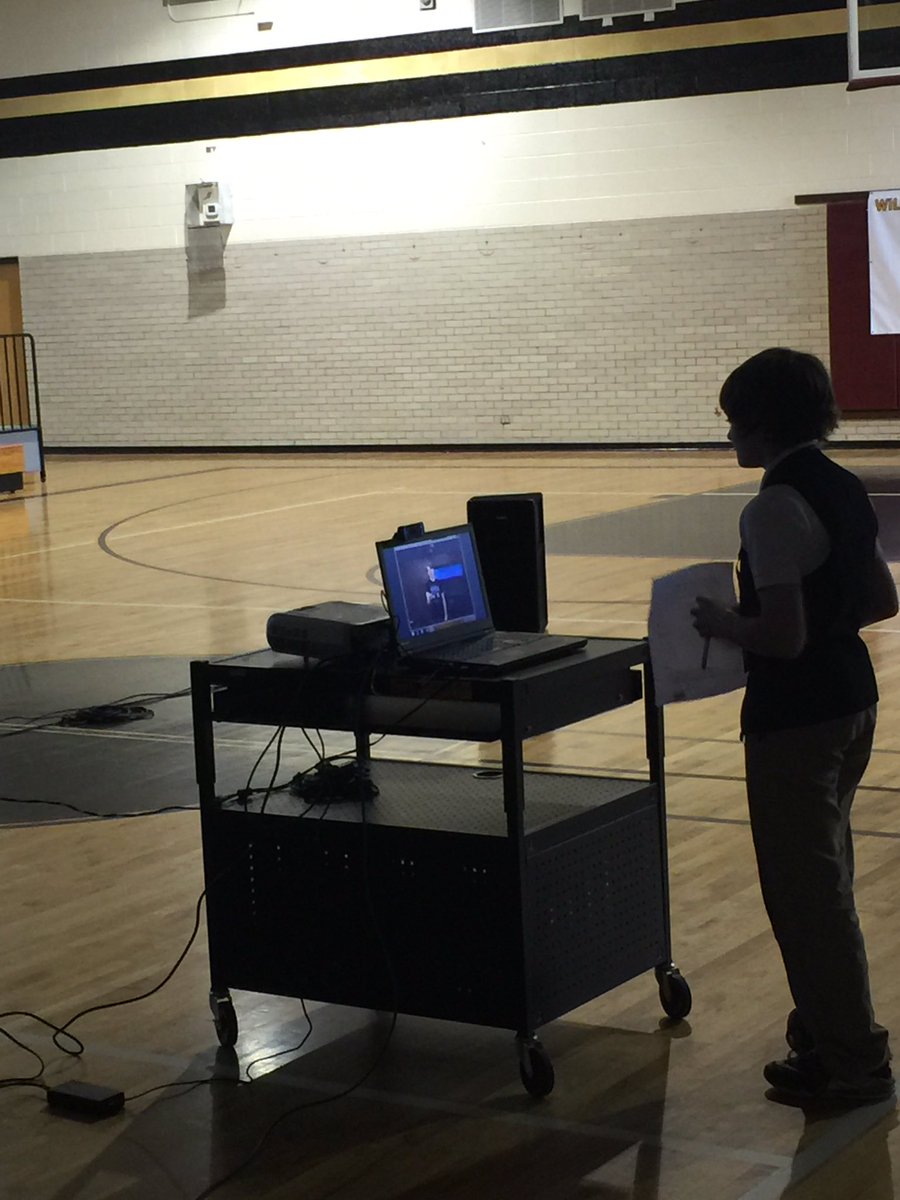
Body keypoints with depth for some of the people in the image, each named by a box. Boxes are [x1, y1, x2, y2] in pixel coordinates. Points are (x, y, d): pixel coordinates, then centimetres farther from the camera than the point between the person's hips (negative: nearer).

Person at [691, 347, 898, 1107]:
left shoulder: (775, 509, -20)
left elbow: (784, 636, -24)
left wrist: (725, 625, -7)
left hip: (795, 720, -9)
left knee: (806, 891, 1)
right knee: (822, 880, 19)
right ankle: (827, 1038, 28)